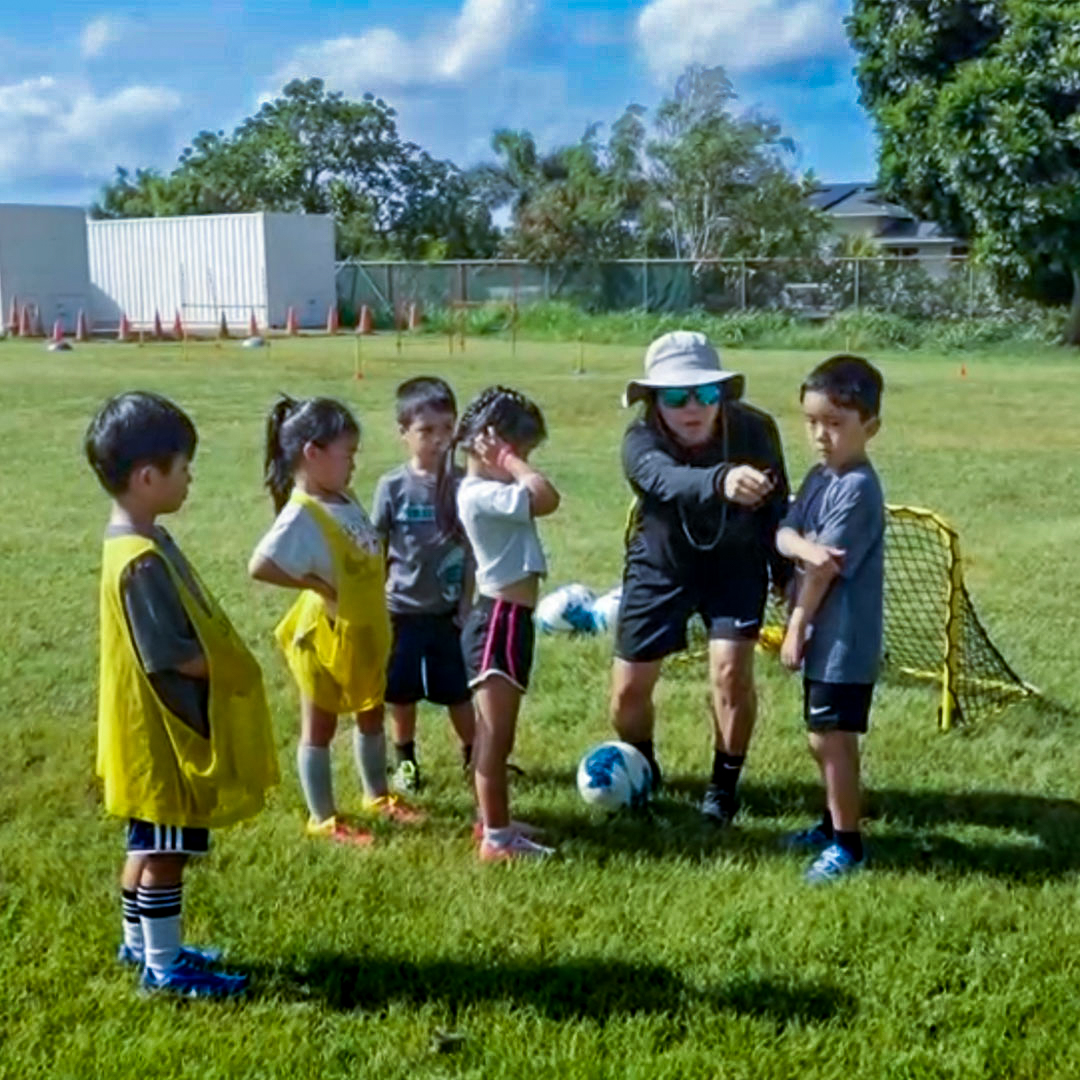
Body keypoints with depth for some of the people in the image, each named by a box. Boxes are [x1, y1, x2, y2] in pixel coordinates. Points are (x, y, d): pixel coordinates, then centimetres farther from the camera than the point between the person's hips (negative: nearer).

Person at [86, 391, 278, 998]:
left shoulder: (138, 541, 6)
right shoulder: (143, 561, -26)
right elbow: (175, 655, -26)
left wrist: (226, 659, 5)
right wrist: (235, 669, -12)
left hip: (161, 730, 10)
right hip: (165, 733, -10)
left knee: (151, 844, 21)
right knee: (166, 851, 3)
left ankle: (141, 944, 34)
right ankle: (164, 967, 15)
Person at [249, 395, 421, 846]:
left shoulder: (344, 499, 0)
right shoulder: (302, 515, -25)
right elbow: (260, 567, -35)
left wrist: (370, 596, 4)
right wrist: (315, 585, -25)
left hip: (364, 632, 8)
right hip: (326, 635, -8)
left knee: (371, 715, 23)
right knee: (320, 728, 9)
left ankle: (377, 796, 41)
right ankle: (323, 819, 21)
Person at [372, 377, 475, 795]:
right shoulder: (392, 487, -8)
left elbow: (473, 549, -2)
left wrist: (468, 602, -5)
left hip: (450, 610, 0)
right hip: (402, 610, 0)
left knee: (460, 690, 10)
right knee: (401, 692, 12)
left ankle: (474, 756, 29)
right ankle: (405, 761, 30)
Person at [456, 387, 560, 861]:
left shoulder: (485, 491, 13)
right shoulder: (482, 494, -19)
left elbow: (540, 500, 14)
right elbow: (546, 498, -30)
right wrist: (509, 462, -21)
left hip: (503, 620, 11)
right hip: (500, 623, -11)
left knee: (492, 733, 19)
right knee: (496, 737, -3)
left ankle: (493, 820, 31)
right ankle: (497, 838, 4)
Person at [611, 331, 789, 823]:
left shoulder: (754, 430, -24)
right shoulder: (641, 442, -31)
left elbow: (776, 506, -9)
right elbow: (671, 480, -54)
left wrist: (788, 578, -2)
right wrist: (721, 480, -75)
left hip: (736, 564, 0)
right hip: (661, 566, 0)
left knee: (731, 670, -17)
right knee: (629, 688, 3)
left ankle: (724, 787, 7)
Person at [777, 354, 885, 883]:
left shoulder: (857, 489, -20)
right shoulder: (819, 476, 8)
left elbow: (826, 571, -18)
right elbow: (784, 534, 0)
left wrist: (795, 627, -11)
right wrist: (805, 546, -23)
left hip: (844, 640, -9)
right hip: (823, 636, 9)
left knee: (830, 738, -3)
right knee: (827, 737, 19)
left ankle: (847, 843, 9)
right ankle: (835, 822, 35)